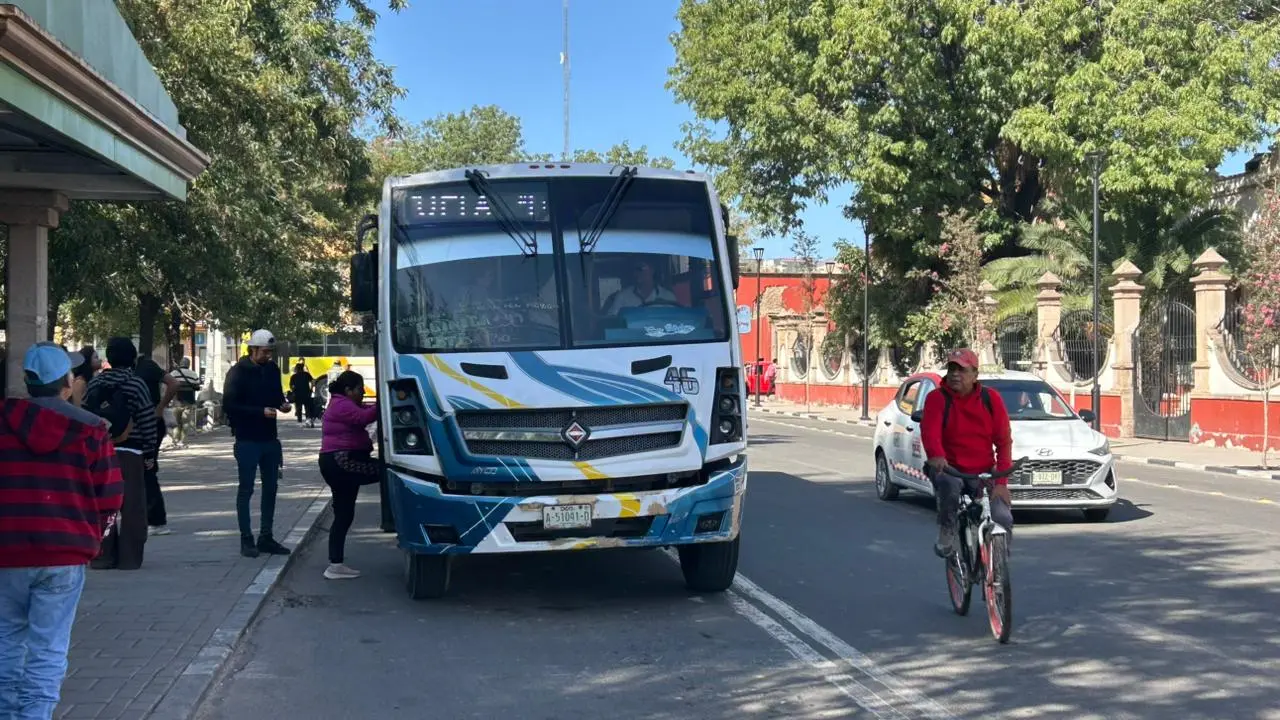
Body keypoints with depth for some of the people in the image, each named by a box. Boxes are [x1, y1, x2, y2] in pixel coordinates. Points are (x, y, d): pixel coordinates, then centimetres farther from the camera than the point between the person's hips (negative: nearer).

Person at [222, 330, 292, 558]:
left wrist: (282, 405, -3)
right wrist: (261, 411, -21)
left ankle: (266, 537, 20)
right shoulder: (238, 372, -10)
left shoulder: (272, 369, 8)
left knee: (270, 488, 11)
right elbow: (229, 406, -14)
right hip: (247, 440, -6)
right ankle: (246, 540, 6)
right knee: (246, 490, 1)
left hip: (269, 438, 6)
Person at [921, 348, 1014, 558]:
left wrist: (1001, 482, -10)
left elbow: (1004, 442, 1)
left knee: (1002, 519, -19)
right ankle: (947, 532, -12)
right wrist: (936, 456, -43)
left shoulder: (991, 399, 2)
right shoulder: (937, 398, -3)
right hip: (950, 469, -1)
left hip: (983, 474, 2)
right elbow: (930, 432, -20)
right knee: (948, 483, -38)